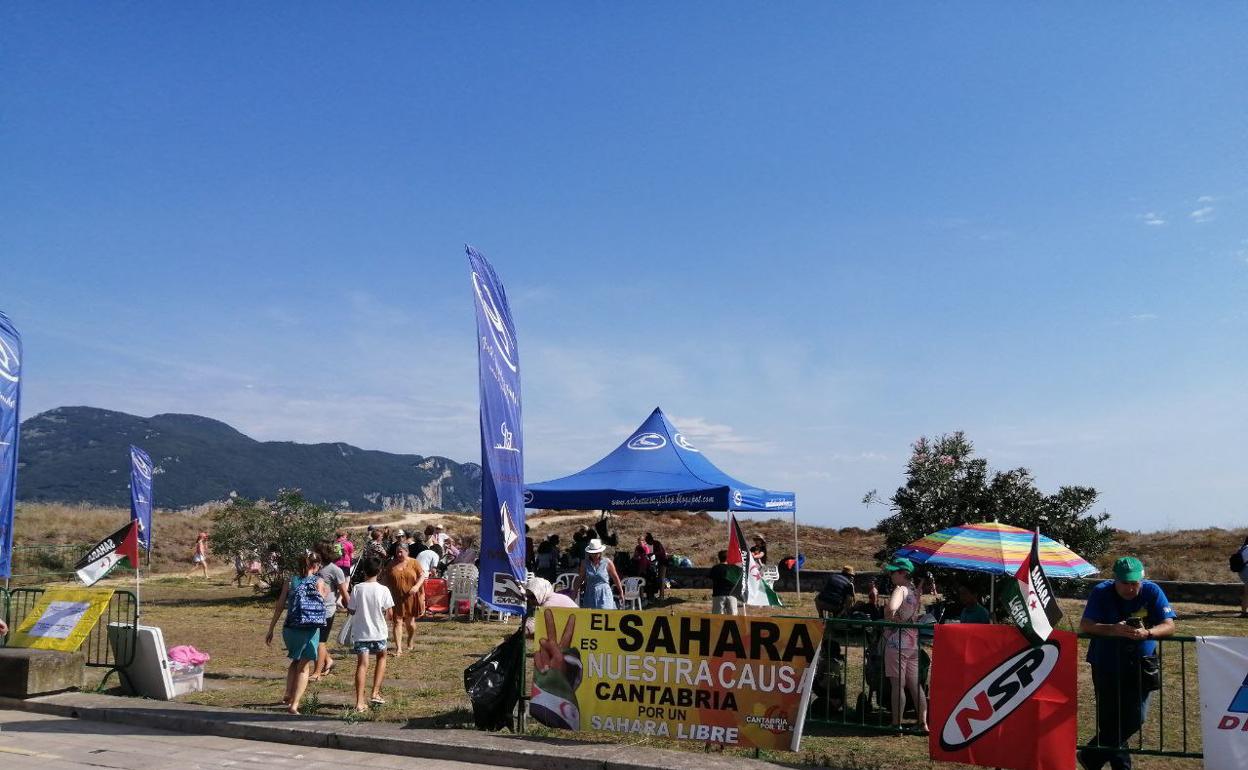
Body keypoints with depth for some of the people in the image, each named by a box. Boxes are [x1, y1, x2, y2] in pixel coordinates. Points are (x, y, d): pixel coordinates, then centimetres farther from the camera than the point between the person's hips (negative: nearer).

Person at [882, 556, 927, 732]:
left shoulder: (900, 589, -14)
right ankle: (923, 722, 13)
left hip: (897, 642, -8)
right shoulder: (915, 590, 10)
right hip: (913, 643, 8)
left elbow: (891, 607, -33)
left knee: (897, 684, -3)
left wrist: (888, 617, -14)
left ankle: (897, 723, 1)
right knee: (915, 684, 11)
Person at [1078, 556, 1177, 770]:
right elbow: (1085, 626, -21)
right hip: (1107, 664, -2)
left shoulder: (1152, 592, -9)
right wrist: (1114, 630, -38)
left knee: (1135, 718, -2)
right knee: (1111, 718, -1)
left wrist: (1147, 633, -35)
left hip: (1140, 663, 2)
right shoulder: (1101, 593, -13)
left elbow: (1169, 626, -14)